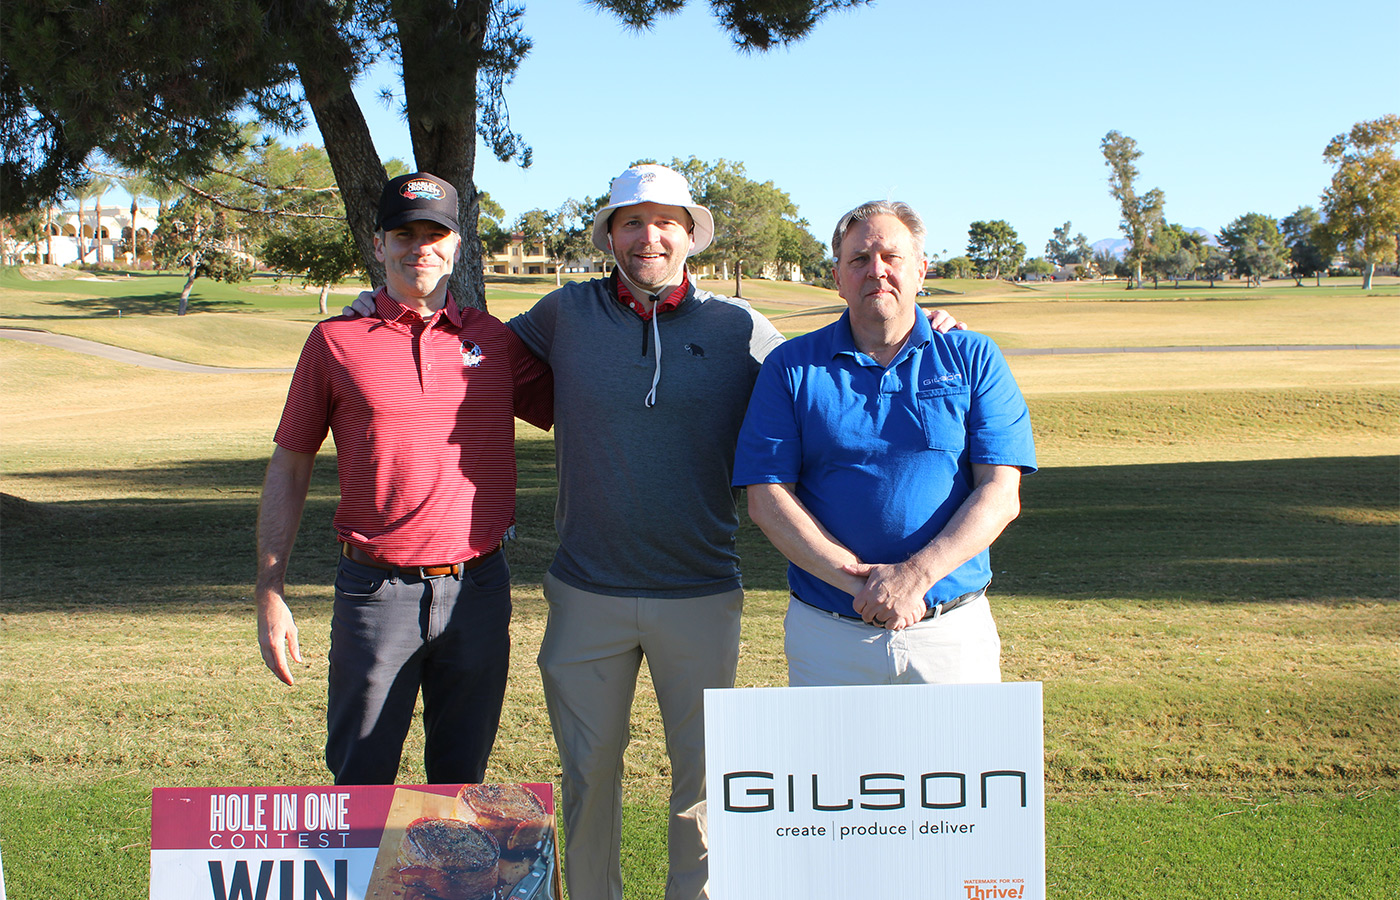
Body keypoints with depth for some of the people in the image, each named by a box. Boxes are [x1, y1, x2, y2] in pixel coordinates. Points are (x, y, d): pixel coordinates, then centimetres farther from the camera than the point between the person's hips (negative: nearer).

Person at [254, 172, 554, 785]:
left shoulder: (495, 340, 8)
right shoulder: (336, 341, 2)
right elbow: (288, 468, 6)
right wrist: (270, 596, 1)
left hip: (479, 590, 2)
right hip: (377, 591, -2)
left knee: (462, 780, 12)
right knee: (360, 782, 6)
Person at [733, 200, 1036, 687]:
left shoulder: (973, 359, 4)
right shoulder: (791, 367, 3)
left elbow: (1001, 495, -4)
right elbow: (767, 499, -5)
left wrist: (917, 574, -18)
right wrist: (858, 580, -16)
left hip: (953, 633, 0)